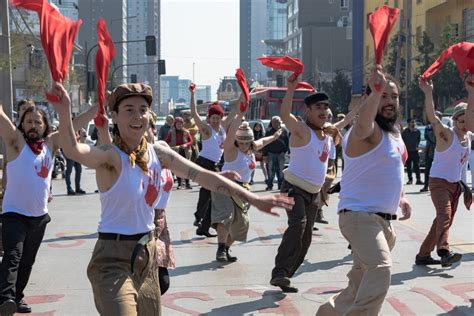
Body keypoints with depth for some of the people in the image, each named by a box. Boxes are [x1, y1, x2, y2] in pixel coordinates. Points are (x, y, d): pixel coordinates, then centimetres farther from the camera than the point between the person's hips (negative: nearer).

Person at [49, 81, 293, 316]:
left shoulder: (158, 152, 0)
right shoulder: (111, 156, -19)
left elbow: (204, 176, 2)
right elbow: (74, 151, -39)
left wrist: (252, 199, -2)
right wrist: (64, 113, -59)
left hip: (147, 253, 7)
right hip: (114, 257, -7)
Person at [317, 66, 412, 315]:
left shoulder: (395, 133, 13)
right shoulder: (370, 130, -16)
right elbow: (362, 127, -43)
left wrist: (400, 197, 16)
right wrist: (375, 92, -59)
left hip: (382, 218, 9)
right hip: (359, 215, -9)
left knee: (361, 284, 19)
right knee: (381, 270, -31)